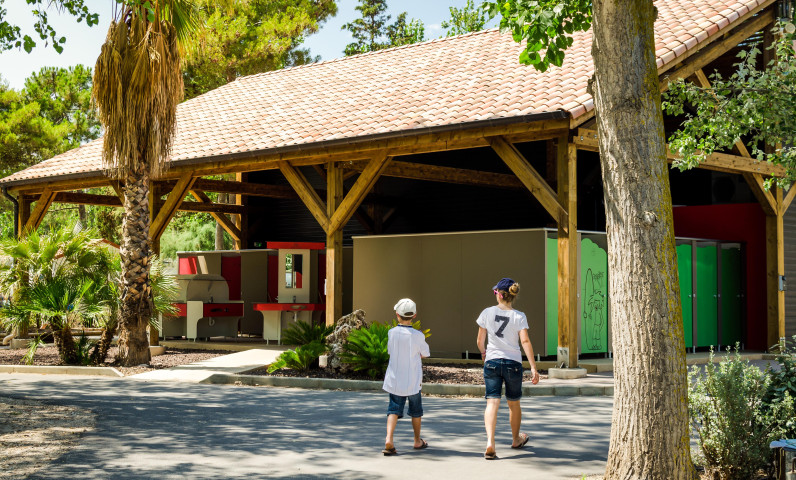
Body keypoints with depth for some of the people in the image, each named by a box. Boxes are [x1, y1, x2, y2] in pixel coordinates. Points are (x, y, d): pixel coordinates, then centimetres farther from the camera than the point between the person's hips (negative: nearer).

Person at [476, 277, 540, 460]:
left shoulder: (487, 313, -1)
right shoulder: (519, 317, -5)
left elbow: (480, 341, 6)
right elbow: (525, 341, -13)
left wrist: (483, 353, 28)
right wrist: (533, 368, -13)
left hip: (492, 361, 0)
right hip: (513, 362, 0)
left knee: (492, 402, -5)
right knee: (514, 404, 18)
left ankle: (490, 442, -24)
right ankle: (516, 439, 39)